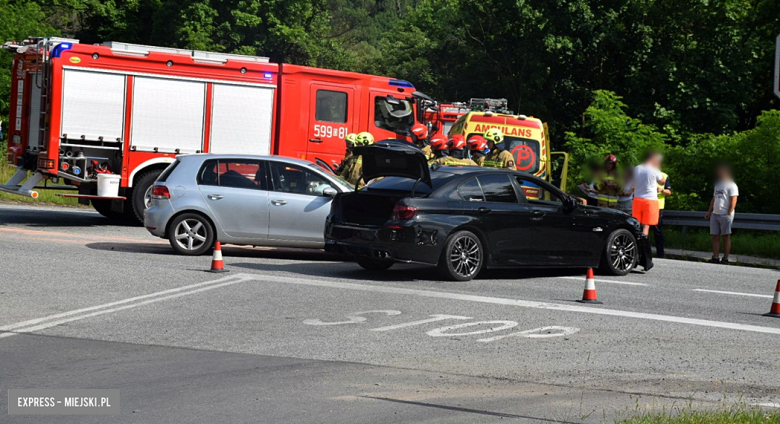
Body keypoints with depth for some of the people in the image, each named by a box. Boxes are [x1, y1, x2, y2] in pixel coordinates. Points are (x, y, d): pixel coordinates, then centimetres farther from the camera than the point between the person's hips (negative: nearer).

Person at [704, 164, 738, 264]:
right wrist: (709, 211, 17)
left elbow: (733, 201, -10)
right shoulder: (717, 184, 20)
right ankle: (715, 258, 3)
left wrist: (729, 214, -16)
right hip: (714, 214, 7)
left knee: (726, 237, -3)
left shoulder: (731, 185, -4)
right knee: (715, 236, 2)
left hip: (725, 215, -7)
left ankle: (725, 258, -2)